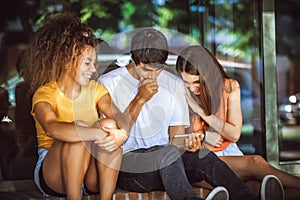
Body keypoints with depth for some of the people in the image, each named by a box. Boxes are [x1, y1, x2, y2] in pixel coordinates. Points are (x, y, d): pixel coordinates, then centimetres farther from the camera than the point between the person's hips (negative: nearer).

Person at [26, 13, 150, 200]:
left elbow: (121, 118, -13)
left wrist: (121, 133, -37)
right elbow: (52, 128, -33)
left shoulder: (95, 89, 6)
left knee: (111, 127, -23)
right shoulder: (45, 94, -10)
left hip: (91, 175, 4)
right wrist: (100, 133, -45)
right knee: (79, 129, -31)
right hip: (53, 175, -4)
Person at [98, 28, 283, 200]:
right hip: (125, 163, -4)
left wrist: (185, 144, -11)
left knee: (202, 156, -28)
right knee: (169, 152, -36)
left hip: (164, 164, 4)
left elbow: (176, 135, 14)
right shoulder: (109, 83, 1)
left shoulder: (175, 85, 14)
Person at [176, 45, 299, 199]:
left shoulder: (229, 87, 0)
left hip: (228, 150, 3)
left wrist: (202, 112, -13)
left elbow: (234, 134, -4)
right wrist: (203, 136, -14)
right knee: (255, 163, -30)